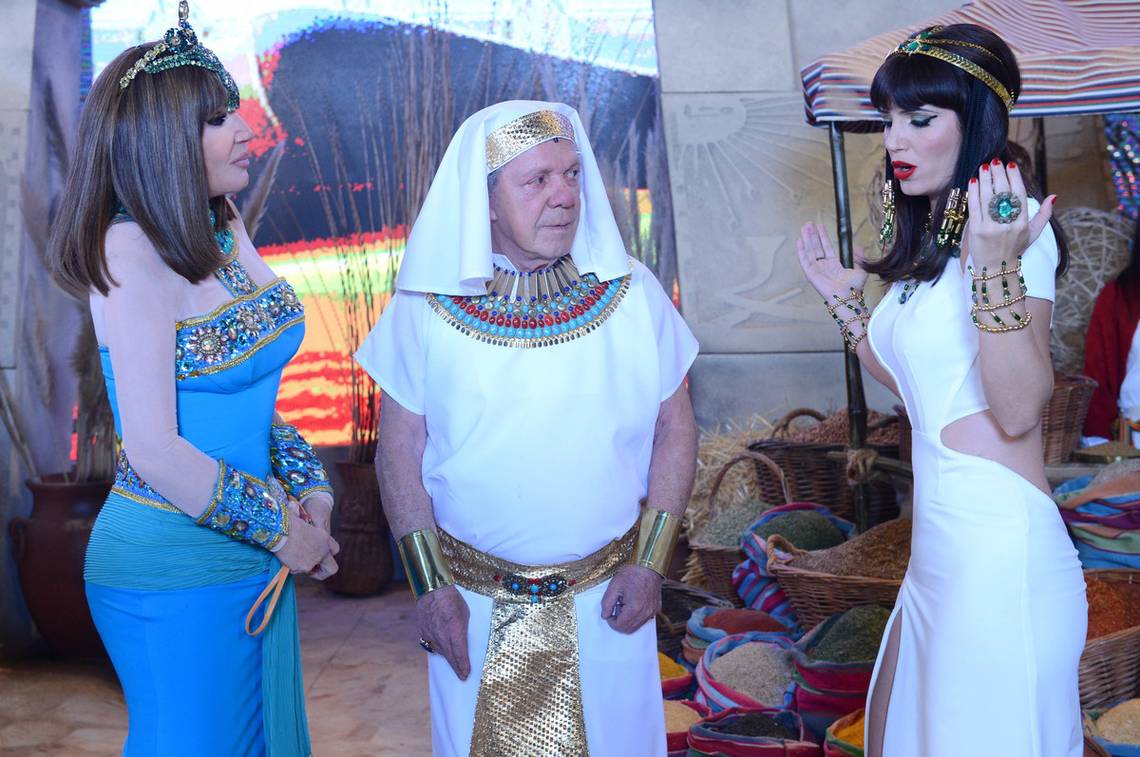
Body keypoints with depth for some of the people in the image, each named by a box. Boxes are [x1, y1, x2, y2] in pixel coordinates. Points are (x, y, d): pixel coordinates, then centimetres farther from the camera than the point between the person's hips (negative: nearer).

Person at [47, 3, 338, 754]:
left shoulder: (224, 228, 3)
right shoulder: (132, 253, -19)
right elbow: (153, 450, -22)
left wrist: (309, 489, 0)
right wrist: (283, 532, -13)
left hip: (253, 553, 8)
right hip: (174, 569, -8)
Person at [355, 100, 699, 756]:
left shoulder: (630, 293, -4)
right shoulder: (427, 307, -6)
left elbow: (675, 428, 0)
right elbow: (401, 446, -2)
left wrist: (650, 560, -6)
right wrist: (430, 585, -6)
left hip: (605, 601, 1)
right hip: (475, 605, 0)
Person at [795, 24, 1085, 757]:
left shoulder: (1014, 230, -14)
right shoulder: (929, 242, 12)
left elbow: (1019, 410, -22)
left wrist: (997, 270, -31)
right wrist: (846, 303, 18)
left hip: (999, 542, -9)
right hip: (939, 541, 9)